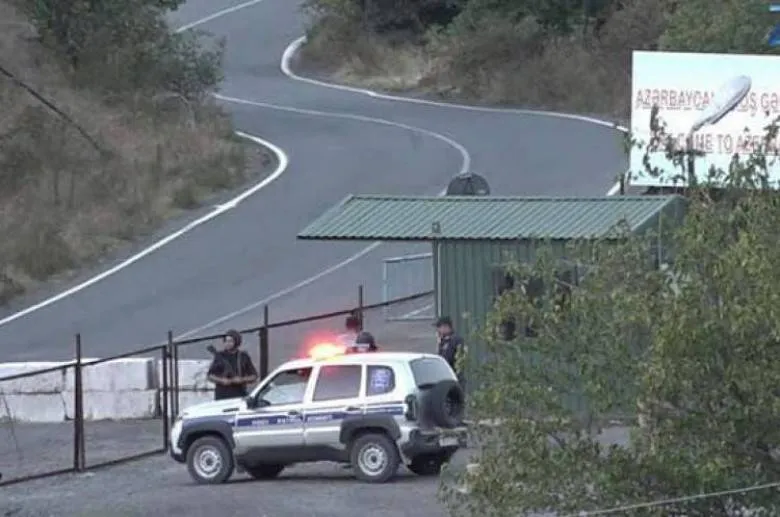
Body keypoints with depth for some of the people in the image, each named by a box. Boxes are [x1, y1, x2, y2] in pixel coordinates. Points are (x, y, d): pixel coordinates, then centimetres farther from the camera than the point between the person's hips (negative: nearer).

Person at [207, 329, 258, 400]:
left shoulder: (243, 356, 8)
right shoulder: (219, 356, 8)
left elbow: (253, 376, 10)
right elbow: (210, 376, 10)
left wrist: (242, 380, -9)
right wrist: (221, 380, -9)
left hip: (239, 395, 0)